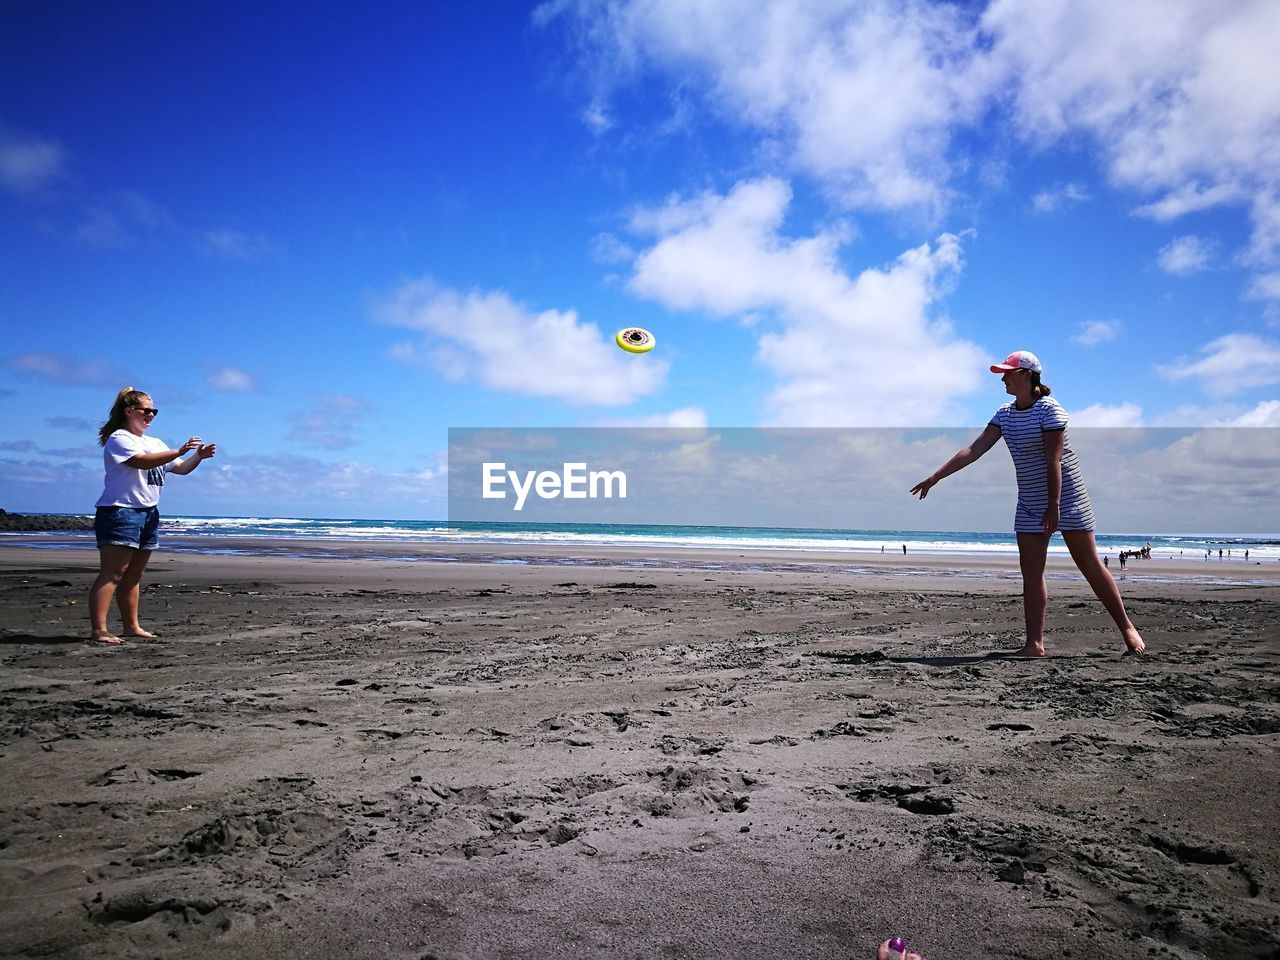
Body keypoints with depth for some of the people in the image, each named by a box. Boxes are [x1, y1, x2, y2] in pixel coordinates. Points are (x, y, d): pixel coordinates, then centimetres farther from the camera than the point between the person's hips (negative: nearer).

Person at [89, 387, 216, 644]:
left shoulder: (155, 443, 20)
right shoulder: (118, 439, -5)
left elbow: (181, 469, 19)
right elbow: (141, 461, -22)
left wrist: (199, 456, -1)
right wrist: (180, 451, -27)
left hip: (149, 512, 8)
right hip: (120, 511, -8)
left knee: (133, 575, 11)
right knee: (112, 573, -13)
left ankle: (131, 626, 16)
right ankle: (98, 629, -15)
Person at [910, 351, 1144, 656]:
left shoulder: (1049, 409, -13)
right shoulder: (1004, 414, 6)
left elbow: (1054, 461, -19)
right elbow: (974, 450, 1)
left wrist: (1053, 505, -24)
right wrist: (934, 477, -6)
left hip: (1066, 495, -6)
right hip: (1030, 502, 6)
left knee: (1090, 565, -1)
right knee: (1031, 571, 0)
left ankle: (1127, 628, 15)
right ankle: (1034, 644, 2)